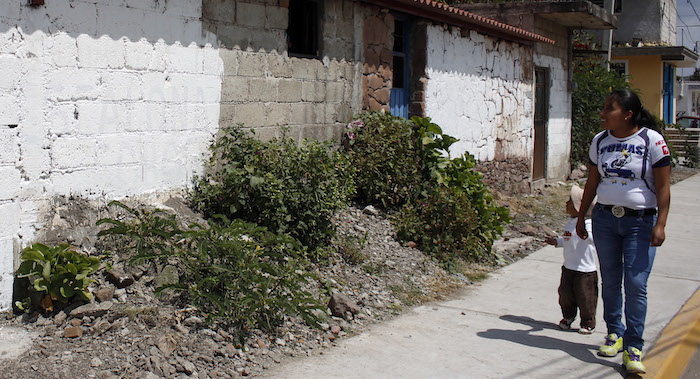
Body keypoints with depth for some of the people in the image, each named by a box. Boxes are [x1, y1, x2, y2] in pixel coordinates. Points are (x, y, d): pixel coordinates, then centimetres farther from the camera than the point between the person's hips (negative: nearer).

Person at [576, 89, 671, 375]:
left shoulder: (652, 140, -8)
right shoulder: (600, 141, 6)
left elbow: (663, 187, -8)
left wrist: (660, 224, -14)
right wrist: (581, 217, 16)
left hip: (640, 221, -4)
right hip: (605, 218, 4)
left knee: (636, 283, -9)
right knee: (610, 281, 9)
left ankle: (633, 347, -1)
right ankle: (614, 333, 26)